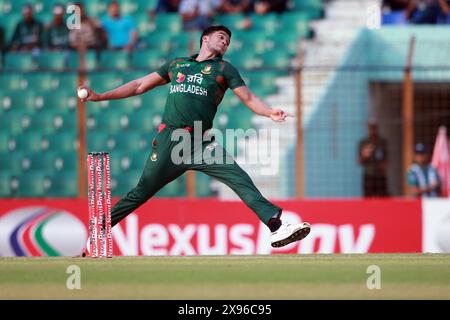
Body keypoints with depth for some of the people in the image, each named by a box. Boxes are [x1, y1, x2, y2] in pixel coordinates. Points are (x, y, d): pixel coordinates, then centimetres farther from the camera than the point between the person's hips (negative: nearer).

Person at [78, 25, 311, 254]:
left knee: (241, 180, -17)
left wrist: (270, 113, -15)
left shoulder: (223, 68, 17)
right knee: (141, 192, 1)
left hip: (202, 145, -1)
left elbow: (249, 98, 7)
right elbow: (139, 86, 25)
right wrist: (99, 97, 21)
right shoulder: (176, 64, 22)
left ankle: (276, 227, -24)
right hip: (169, 140, 1)